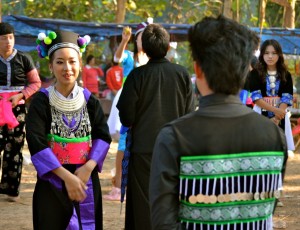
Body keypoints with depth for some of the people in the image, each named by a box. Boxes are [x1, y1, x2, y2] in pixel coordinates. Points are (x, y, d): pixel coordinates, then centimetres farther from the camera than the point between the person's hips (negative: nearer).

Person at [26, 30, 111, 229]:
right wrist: (66, 176, -18)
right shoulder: (41, 102, -6)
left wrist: (88, 167, -16)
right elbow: (37, 144, -13)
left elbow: (103, 137, 1)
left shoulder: (90, 101, 4)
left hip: (86, 181, 3)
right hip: (52, 182, -3)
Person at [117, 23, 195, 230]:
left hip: (144, 151, -2)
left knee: (144, 210, 5)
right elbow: (190, 115, -1)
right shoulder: (182, 74, -5)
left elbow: (126, 118, -9)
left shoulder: (137, 75, -10)